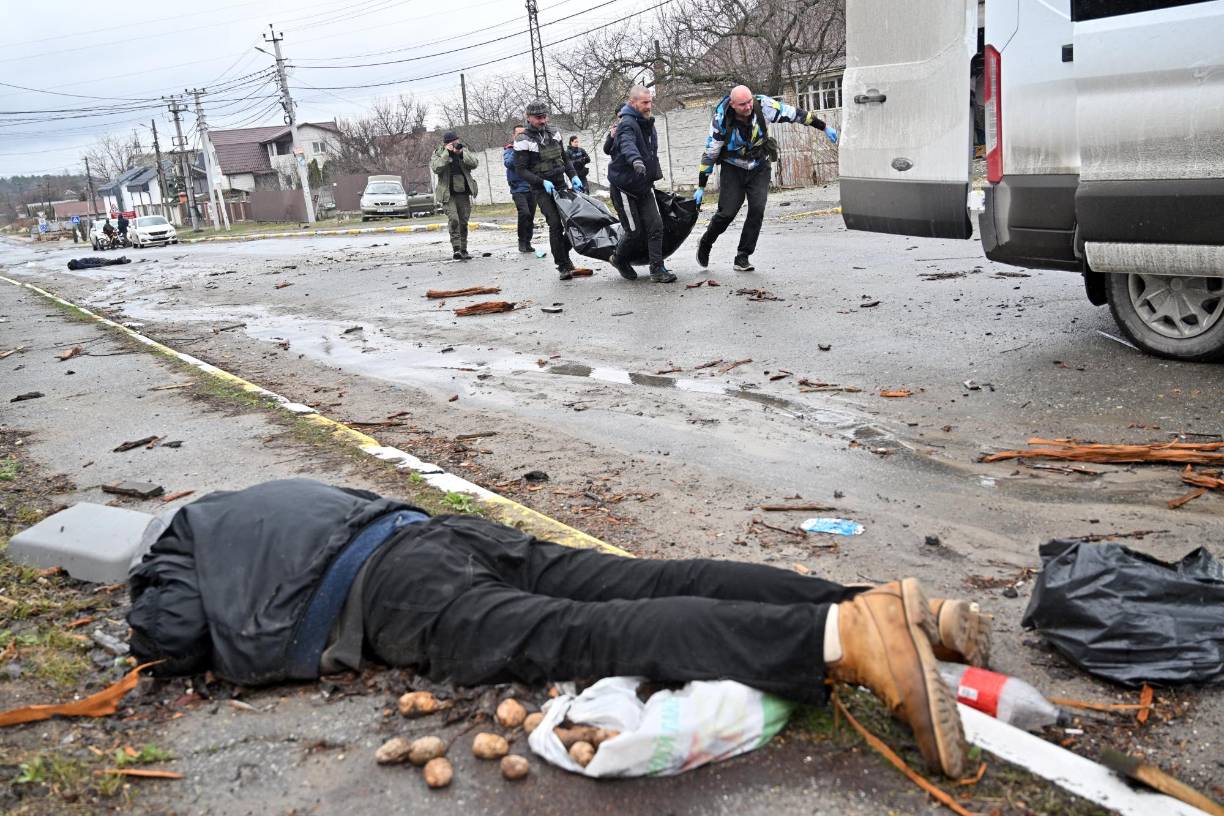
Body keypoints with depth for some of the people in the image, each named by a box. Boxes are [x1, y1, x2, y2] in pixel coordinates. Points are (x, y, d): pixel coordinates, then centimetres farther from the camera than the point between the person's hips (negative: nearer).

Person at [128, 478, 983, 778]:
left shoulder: (179, 547, 22)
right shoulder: (263, 499, 40)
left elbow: (173, 638, 4)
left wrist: (155, 629, 30)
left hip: (397, 591, -7)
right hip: (452, 530, 7)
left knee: (581, 635, -25)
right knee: (653, 584, -9)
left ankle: (844, 637, -43)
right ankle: (885, 607, -21)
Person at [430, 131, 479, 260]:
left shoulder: (463, 152, 10)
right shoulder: (438, 154, 1)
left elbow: (474, 163, -4)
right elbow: (436, 168, -17)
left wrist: (461, 153, -15)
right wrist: (446, 153, -19)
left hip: (464, 193, 4)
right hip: (448, 195, -4)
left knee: (463, 222, 8)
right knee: (453, 220, -20)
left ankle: (463, 250, 17)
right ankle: (456, 249, -21)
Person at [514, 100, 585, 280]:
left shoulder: (553, 134, 11)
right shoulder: (523, 140, -7)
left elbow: (565, 158, 20)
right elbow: (521, 170, -11)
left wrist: (573, 176, 4)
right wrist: (543, 182, -21)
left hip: (561, 185, 6)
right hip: (542, 190, -6)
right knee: (555, 224, -16)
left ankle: (564, 254, 20)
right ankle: (563, 266, -8)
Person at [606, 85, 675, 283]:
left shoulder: (648, 123, 10)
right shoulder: (627, 124, -19)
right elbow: (627, 144, -41)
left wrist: (655, 173, 27)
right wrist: (636, 161, -60)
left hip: (644, 185, 8)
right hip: (624, 186, -7)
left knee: (655, 226, -4)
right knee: (634, 231, -3)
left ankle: (657, 270, 0)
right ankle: (619, 258, 25)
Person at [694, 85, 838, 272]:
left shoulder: (763, 106, -20)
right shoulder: (721, 120, -21)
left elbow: (795, 114, -9)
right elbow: (709, 153, -12)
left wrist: (825, 128, -2)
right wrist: (701, 187, -9)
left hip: (759, 168, 2)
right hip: (733, 169, -2)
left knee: (757, 209, -13)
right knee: (727, 212, -9)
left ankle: (742, 257, -3)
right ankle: (705, 244, 20)